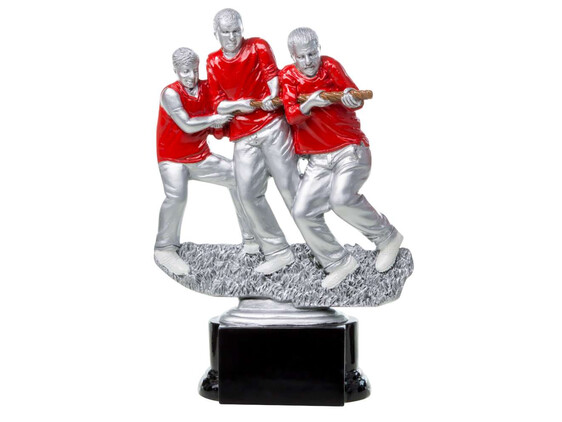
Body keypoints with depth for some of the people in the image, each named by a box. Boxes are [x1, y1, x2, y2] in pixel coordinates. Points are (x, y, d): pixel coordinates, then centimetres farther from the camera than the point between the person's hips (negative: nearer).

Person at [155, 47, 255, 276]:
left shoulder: (207, 88, -1)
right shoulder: (170, 93, -16)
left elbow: (215, 128, 6)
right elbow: (187, 125, -26)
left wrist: (216, 127, -15)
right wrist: (214, 119, -22)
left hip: (201, 156, 6)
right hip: (173, 159, -6)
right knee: (177, 195, -31)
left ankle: (252, 240, 10)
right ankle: (164, 250, -13)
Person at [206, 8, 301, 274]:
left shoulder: (258, 47, 3)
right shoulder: (213, 63, 11)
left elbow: (272, 76, -7)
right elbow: (218, 104, 9)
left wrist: (272, 98, -28)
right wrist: (237, 105, -12)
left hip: (272, 127, -4)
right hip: (243, 137, 4)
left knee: (289, 185, -7)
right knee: (249, 193, -2)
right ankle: (278, 253, 8)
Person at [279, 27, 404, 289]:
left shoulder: (330, 66, -4)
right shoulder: (287, 77, 2)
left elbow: (356, 99, -16)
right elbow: (291, 116, -11)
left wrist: (351, 98, -40)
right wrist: (309, 105, -32)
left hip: (350, 148, -4)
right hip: (318, 158, 5)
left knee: (341, 198, -29)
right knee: (302, 212, -3)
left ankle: (387, 238, -5)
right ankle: (339, 263, 13)